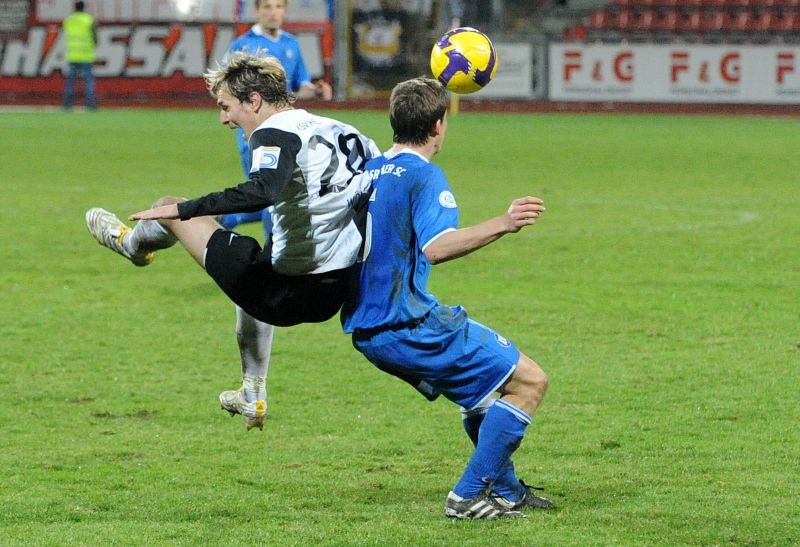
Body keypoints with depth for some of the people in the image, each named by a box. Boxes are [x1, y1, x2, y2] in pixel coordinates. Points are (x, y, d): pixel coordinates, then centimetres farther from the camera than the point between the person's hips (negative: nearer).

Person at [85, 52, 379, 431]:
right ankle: (252, 399, 46)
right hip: (334, 297, 8)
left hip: (281, 292, -8)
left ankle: (131, 242, 49)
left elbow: (261, 191, -34)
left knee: (170, 208, 11)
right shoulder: (343, 132, 8)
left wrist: (183, 210, -31)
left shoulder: (276, 133, -15)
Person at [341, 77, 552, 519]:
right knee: (528, 380, -4)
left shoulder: (367, 171, 13)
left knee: (487, 384, 27)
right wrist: (502, 225, -36)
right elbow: (436, 246, -29)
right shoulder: (424, 175, -12)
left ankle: (506, 490, 32)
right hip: (409, 327, -9)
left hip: (366, 329, 9)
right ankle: (469, 496, -7)